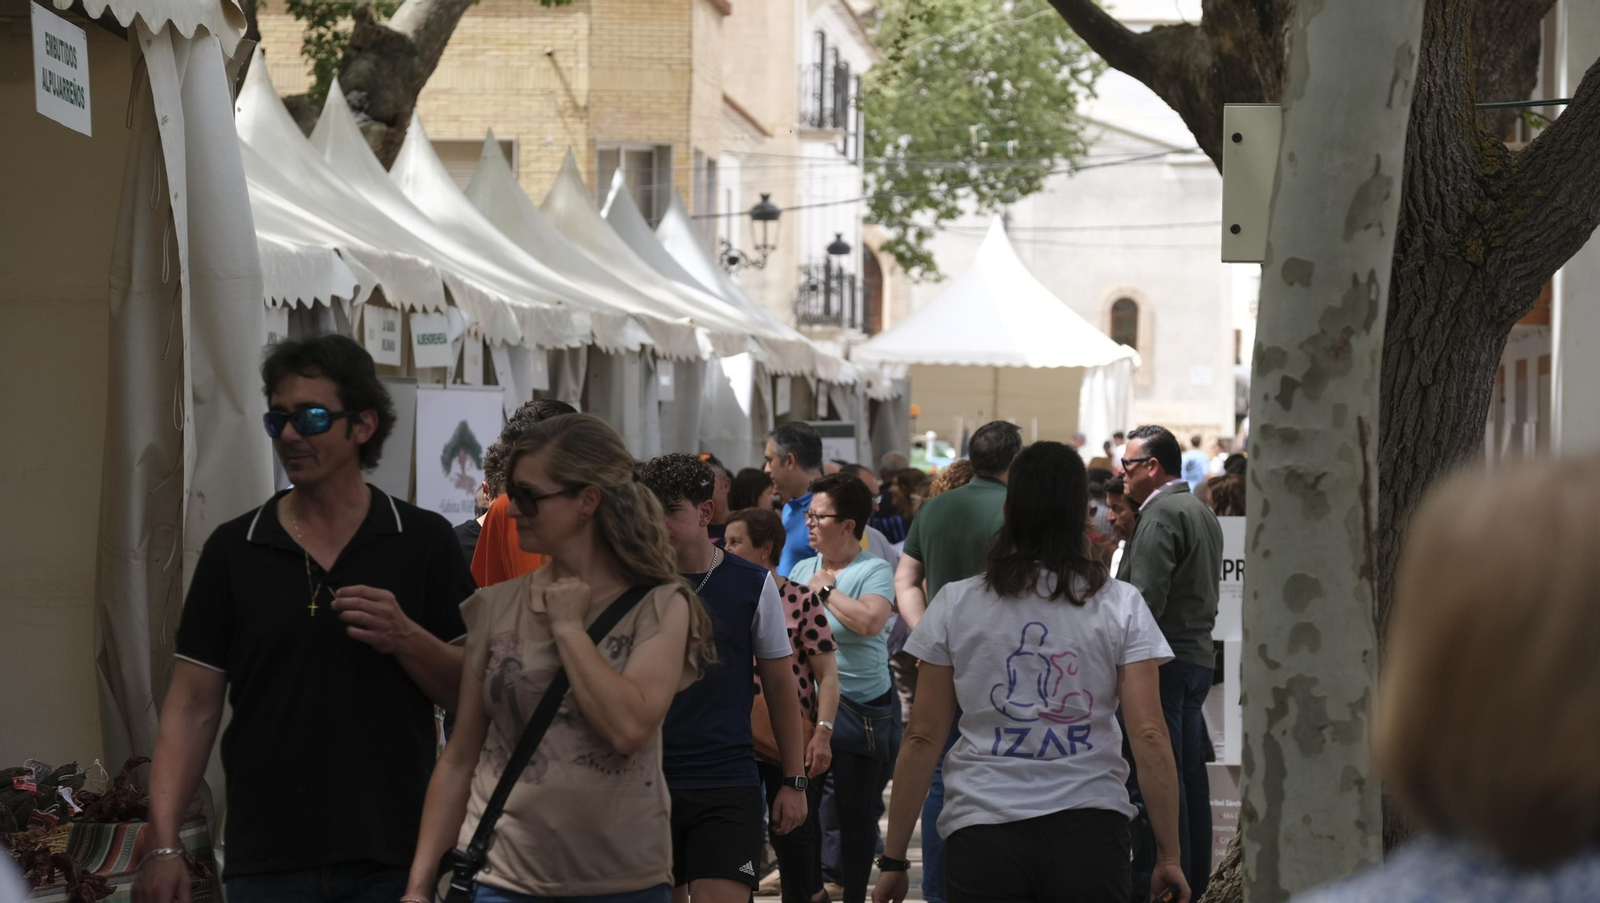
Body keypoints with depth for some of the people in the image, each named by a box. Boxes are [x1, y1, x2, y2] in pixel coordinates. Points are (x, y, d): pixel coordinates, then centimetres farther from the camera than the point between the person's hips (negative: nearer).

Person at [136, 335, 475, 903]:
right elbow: (192, 707, 2)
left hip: (393, 858, -1)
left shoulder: (424, 542, 3)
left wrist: (406, 639, -16)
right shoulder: (233, 551, 5)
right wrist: (162, 846, -6)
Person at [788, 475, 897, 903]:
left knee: (855, 807, 3)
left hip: (858, 705, -6)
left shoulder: (873, 571, -9)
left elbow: (869, 620, -27)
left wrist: (826, 591, -15)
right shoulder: (802, 569, 10)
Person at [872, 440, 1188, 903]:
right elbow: (1149, 736, -5)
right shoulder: (1120, 605, 1)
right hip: (1089, 831, 0)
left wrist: (894, 859, 7)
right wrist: (1169, 854, 0)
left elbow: (922, 739, 2)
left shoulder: (956, 604, 3)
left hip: (983, 834, 0)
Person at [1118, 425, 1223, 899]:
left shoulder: (1161, 516, -13)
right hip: (1199, 655, 10)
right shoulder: (1202, 512, 18)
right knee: (1190, 776, 13)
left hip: (1164, 660, -10)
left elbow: (1146, 599, -20)